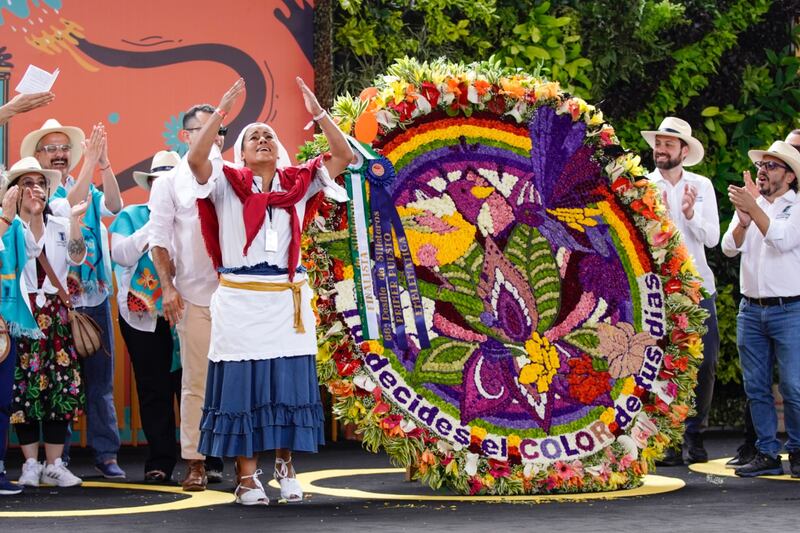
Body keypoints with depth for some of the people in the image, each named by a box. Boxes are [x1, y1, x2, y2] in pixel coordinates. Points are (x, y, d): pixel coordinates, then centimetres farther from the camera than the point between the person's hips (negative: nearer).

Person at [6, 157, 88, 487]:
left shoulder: (60, 226, 11)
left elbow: (77, 257, -6)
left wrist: (75, 219, -14)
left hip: (56, 314, 3)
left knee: (60, 386, -1)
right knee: (23, 387, -2)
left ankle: (54, 465, 4)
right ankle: (31, 464, 7)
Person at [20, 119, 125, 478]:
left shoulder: (88, 190, 12)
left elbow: (113, 207, -7)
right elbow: (66, 208, -19)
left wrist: (105, 164, -19)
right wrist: (91, 163, -23)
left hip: (95, 297, 4)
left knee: (100, 379, 3)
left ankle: (106, 454, 6)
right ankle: (58, 458, 7)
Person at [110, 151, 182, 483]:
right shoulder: (132, 216, 11)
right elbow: (122, 254, -4)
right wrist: (155, 223, -6)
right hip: (144, 316, 1)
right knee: (154, 390, 3)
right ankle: (159, 462, 9)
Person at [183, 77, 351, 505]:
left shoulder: (297, 183, 10)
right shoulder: (228, 183, 3)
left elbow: (343, 156, 4)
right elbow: (196, 158, -15)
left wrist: (318, 113, -4)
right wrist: (221, 110, -19)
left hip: (288, 300, 2)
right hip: (240, 299, -2)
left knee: (288, 384, 3)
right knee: (243, 385, -2)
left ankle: (285, 465, 17)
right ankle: (247, 477, 3)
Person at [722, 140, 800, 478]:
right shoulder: (748, 206, 14)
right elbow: (729, 248, 1)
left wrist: (754, 211, -21)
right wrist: (742, 221, -17)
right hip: (750, 308, 5)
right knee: (756, 387, 5)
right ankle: (767, 454, 12)